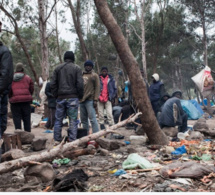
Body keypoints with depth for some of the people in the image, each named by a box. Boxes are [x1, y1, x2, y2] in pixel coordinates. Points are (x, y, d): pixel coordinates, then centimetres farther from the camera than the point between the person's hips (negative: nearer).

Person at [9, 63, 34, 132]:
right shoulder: (28, 78, 4)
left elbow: (8, 91, 0)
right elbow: (31, 89, 5)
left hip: (14, 101, -1)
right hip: (26, 101, 1)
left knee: (17, 119, 4)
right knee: (26, 119, 8)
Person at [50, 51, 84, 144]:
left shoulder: (58, 68, 9)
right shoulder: (77, 68, 0)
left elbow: (53, 84, 5)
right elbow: (80, 84, -7)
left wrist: (56, 95, 13)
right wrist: (80, 96, 5)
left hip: (60, 97, 3)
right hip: (73, 98, -3)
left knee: (58, 119, 10)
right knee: (73, 120, 1)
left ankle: (57, 140, 13)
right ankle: (72, 140, 0)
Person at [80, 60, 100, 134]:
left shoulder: (94, 75, 3)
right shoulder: (82, 75, 18)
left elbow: (97, 88, -4)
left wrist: (95, 100, -13)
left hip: (90, 100, -6)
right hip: (81, 100, 6)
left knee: (92, 118, -11)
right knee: (83, 119, 9)